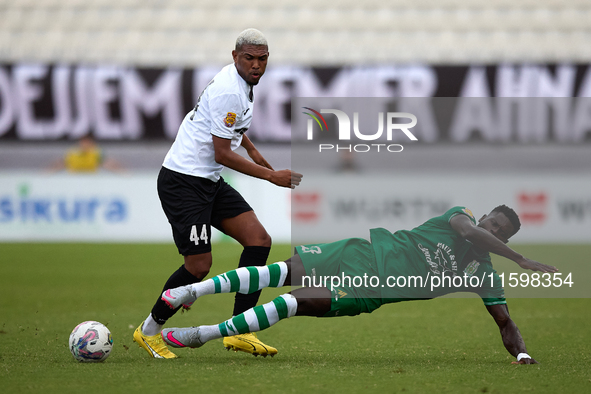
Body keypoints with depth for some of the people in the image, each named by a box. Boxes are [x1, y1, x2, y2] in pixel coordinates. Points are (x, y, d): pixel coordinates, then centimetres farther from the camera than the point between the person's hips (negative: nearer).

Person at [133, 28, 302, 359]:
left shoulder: (241, 83, 10)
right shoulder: (228, 91, -21)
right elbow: (223, 154, -19)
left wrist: (251, 149, 33)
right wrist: (272, 175, -14)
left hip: (210, 182, 10)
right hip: (183, 182, -10)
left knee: (259, 240, -3)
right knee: (200, 266, -11)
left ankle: (240, 331, -2)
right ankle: (150, 331, 9)